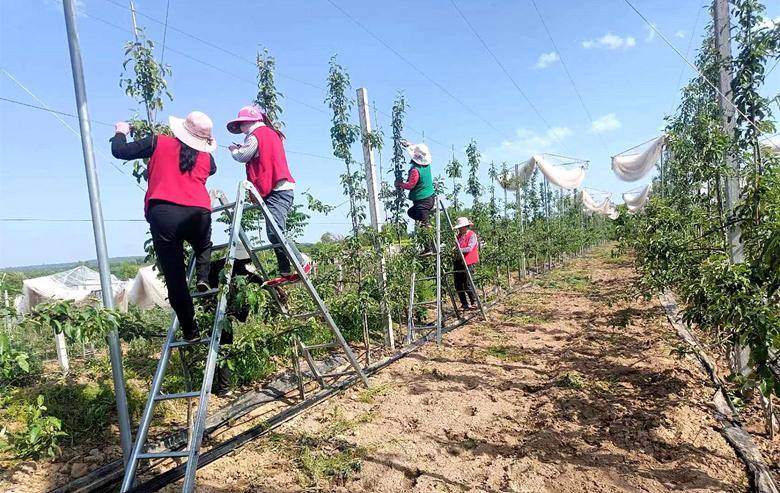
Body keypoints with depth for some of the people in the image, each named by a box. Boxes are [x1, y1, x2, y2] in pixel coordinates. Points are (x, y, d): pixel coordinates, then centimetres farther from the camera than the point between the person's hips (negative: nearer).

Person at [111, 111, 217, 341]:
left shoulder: (158, 143, 15)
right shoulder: (207, 157, 18)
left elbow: (120, 151, 20)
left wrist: (120, 133, 40)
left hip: (162, 213, -1)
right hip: (198, 212, 1)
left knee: (175, 277, 6)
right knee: (204, 248, 36)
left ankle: (190, 330, 10)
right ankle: (203, 277, 10)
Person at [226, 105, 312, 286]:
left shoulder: (256, 134, -2)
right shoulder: (271, 133, 27)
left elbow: (242, 157, 1)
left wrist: (233, 149, 20)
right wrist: (241, 149, 23)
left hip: (276, 191, -10)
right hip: (284, 188, 10)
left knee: (274, 233, -17)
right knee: (275, 233, 6)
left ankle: (303, 262, -13)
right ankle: (285, 273, 5)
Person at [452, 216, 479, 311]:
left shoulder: (472, 235, -6)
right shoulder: (459, 236, 16)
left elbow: (469, 248, -16)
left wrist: (458, 250, -20)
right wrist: (454, 254, 0)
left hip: (467, 263, -7)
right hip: (458, 263, 8)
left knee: (468, 285, -7)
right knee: (458, 285, 7)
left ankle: (474, 303, 10)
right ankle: (464, 303, 19)